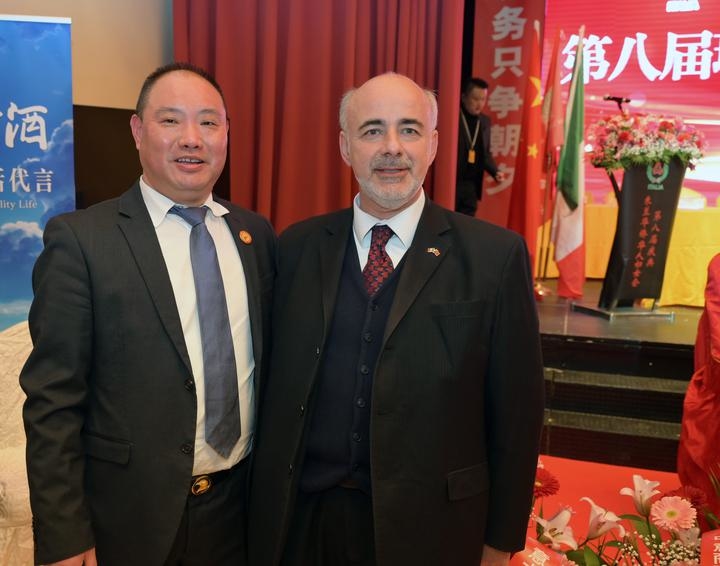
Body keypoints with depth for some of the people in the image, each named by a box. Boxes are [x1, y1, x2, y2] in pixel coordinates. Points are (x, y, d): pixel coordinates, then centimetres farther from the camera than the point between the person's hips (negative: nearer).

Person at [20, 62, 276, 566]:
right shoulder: (80, 239, -11)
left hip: (242, 506, 4)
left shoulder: (257, 234, 2)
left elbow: (268, 362, 7)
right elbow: (53, 402, -11)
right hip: (130, 514, -3)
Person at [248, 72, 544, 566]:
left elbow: (516, 410, -6)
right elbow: (277, 389, 2)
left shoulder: (495, 255, -10)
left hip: (427, 525, -2)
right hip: (302, 521, 2)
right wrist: (266, 509, 5)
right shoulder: (297, 247, -1)